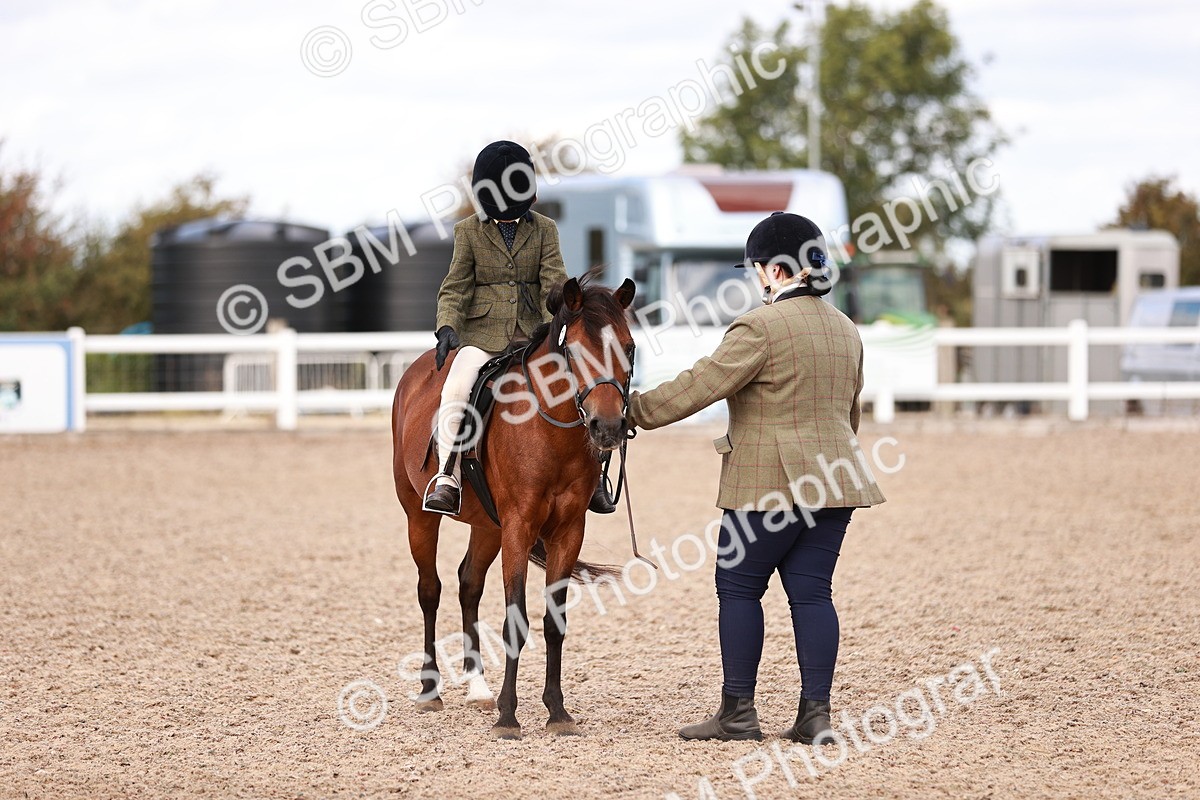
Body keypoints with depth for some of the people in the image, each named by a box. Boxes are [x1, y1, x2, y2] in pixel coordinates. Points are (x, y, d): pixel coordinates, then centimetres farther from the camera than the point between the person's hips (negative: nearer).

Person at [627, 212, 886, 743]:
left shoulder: (760, 327, -13)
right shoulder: (846, 330, 14)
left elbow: (700, 385, -14)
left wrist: (635, 410, -4)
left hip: (769, 485, -7)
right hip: (833, 481, 8)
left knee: (739, 587, 3)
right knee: (811, 591, 7)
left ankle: (738, 712, 4)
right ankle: (815, 713, 2)